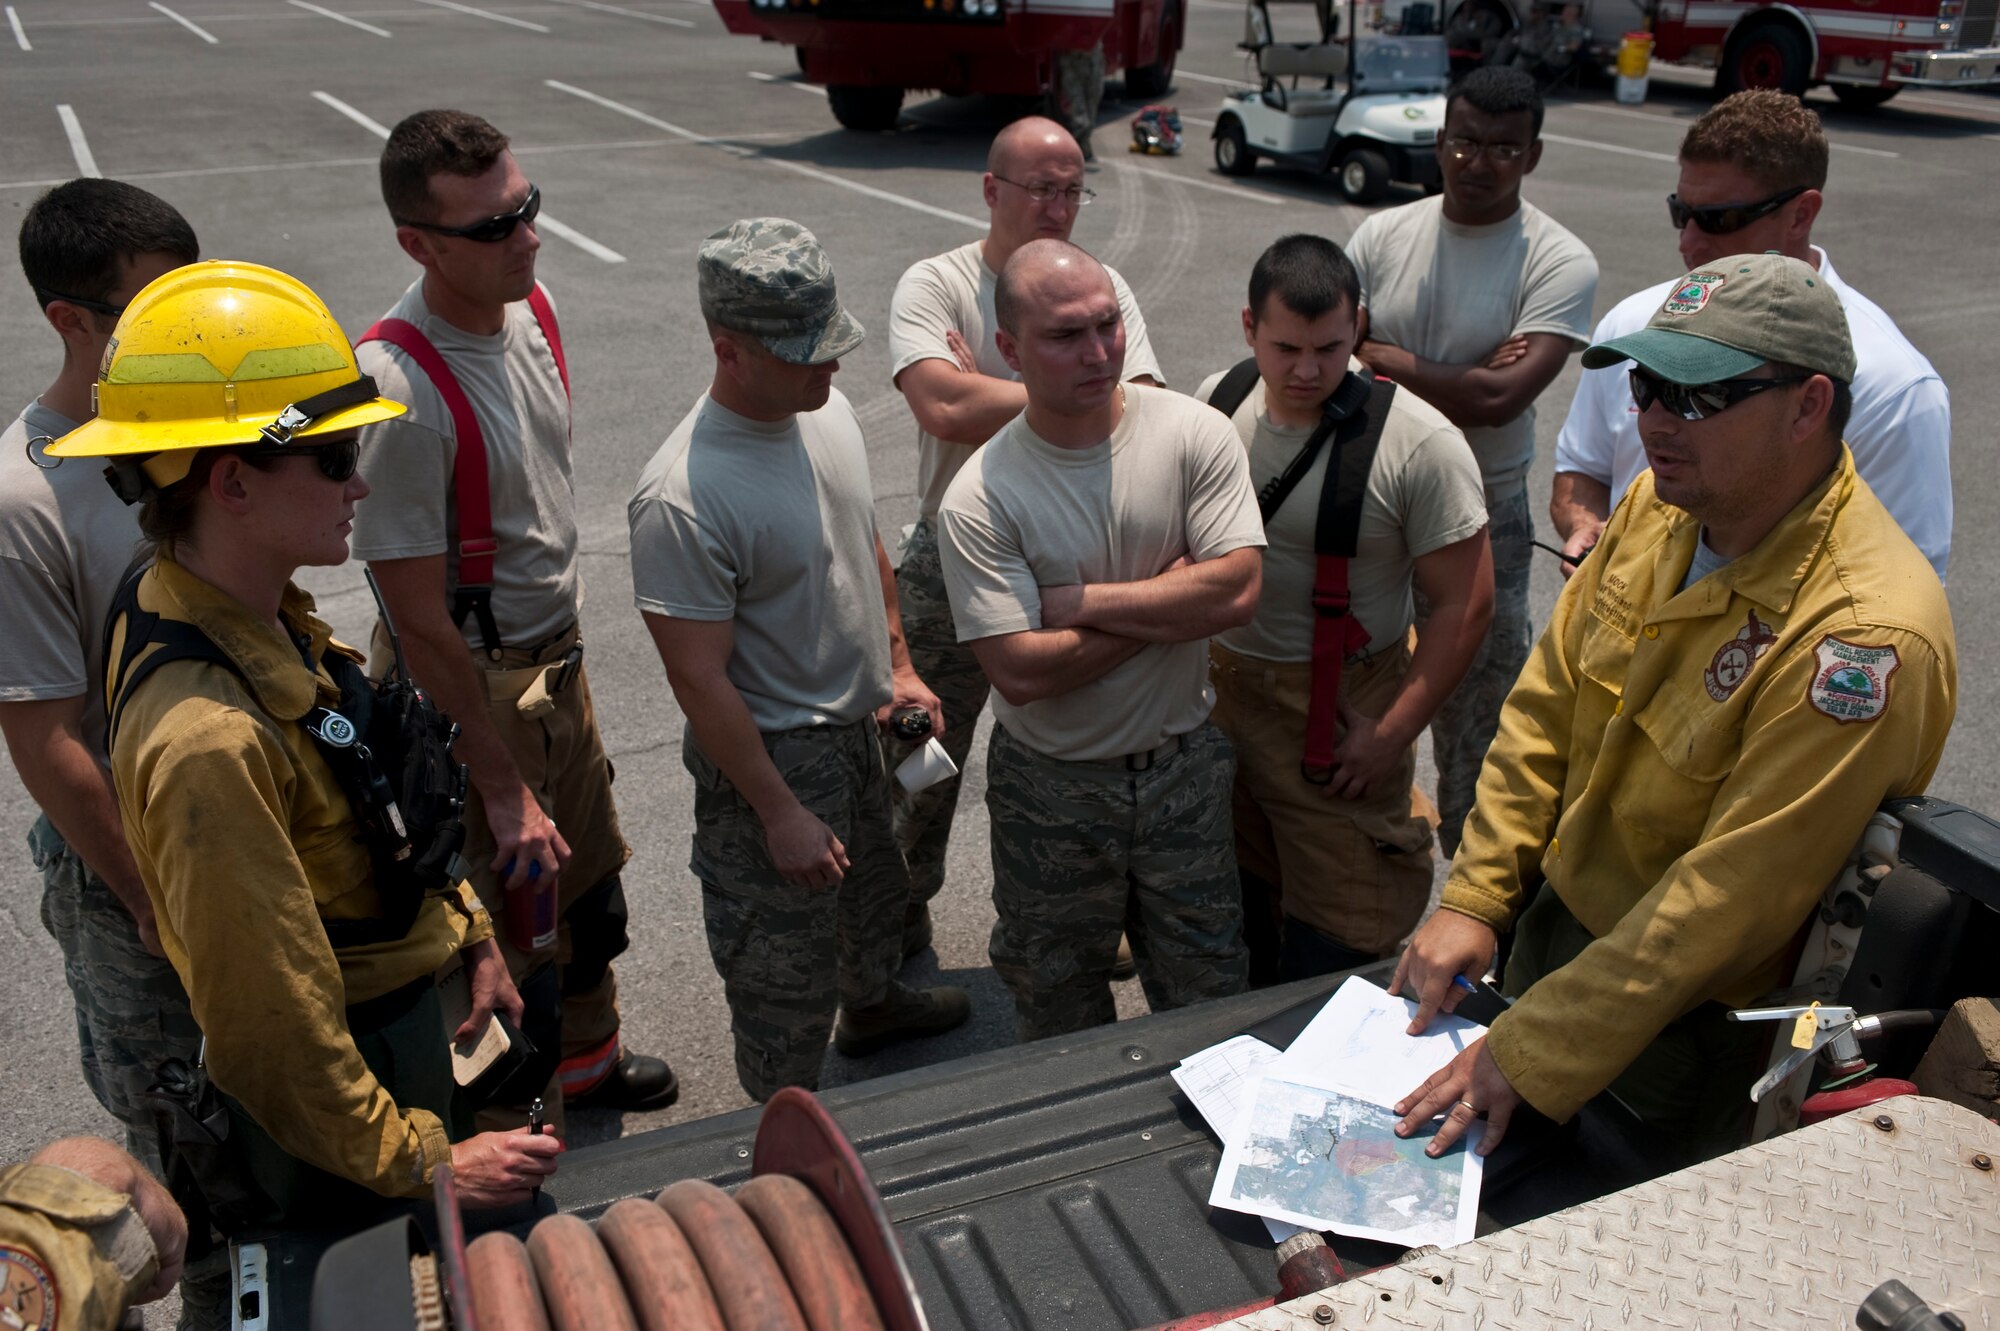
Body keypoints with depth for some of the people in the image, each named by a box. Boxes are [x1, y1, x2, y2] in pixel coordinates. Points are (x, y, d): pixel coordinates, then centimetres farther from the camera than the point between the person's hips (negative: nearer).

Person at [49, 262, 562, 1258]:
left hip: (395, 1005, 9)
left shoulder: (260, 615, -5)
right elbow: (268, 1018, -29)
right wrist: (424, 1163, -20)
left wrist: (467, 930, 11)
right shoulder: (207, 737, -35)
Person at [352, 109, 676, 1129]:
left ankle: (585, 1057, 52)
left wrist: (562, 643, 18)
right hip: (468, 686, -8)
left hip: (557, 654, 8)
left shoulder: (531, 307, -2)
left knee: (589, 881, 25)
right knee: (514, 931, 7)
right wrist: (502, 787, -19)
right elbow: (418, 617, -24)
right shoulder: (398, 386, -28)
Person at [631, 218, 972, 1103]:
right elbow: (699, 678, -26)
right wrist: (780, 813, -21)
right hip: (772, 753, -8)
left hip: (861, 725, 8)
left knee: (875, 887, 32)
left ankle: (872, 1003, 62)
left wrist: (897, 666, 13)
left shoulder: (828, 412, -5)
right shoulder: (682, 499, -30)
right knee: (784, 964, 11)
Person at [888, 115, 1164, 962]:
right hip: (955, 563, -2)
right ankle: (903, 926, 35)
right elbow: (943, 408, -28)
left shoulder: (1103, 290, 0)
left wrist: (989, 394, -21)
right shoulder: (935, 286, -10)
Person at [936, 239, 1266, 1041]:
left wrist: (1079, 600, -19)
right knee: (1058, 1010, 20)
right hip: (1052, 787, -1)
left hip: (1185, 767, 2)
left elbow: (1237, 591, -20)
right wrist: (1170, 598, -17)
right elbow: (1022, 672, -23)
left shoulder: (1195, 434, -11)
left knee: (1206, 1000, 18)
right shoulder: (979, 498, -18)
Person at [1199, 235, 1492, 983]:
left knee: (1332, 943, 0)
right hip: (1220, 689, 5)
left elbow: (1464, 605, -13)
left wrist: (1393, 734, -15)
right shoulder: (1215, 403, -1)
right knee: (1229, 921, 20)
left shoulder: (1418, 444, -17)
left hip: (1341, 708, -5)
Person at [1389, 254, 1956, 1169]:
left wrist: (1526, 1057, -27)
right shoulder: (1659, 506, -5)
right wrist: (1471, 901, -5)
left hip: (1694, 1021, -6)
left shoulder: (1867, 634, -29)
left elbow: (1729, 898, -29)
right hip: (1558, 929, 7)